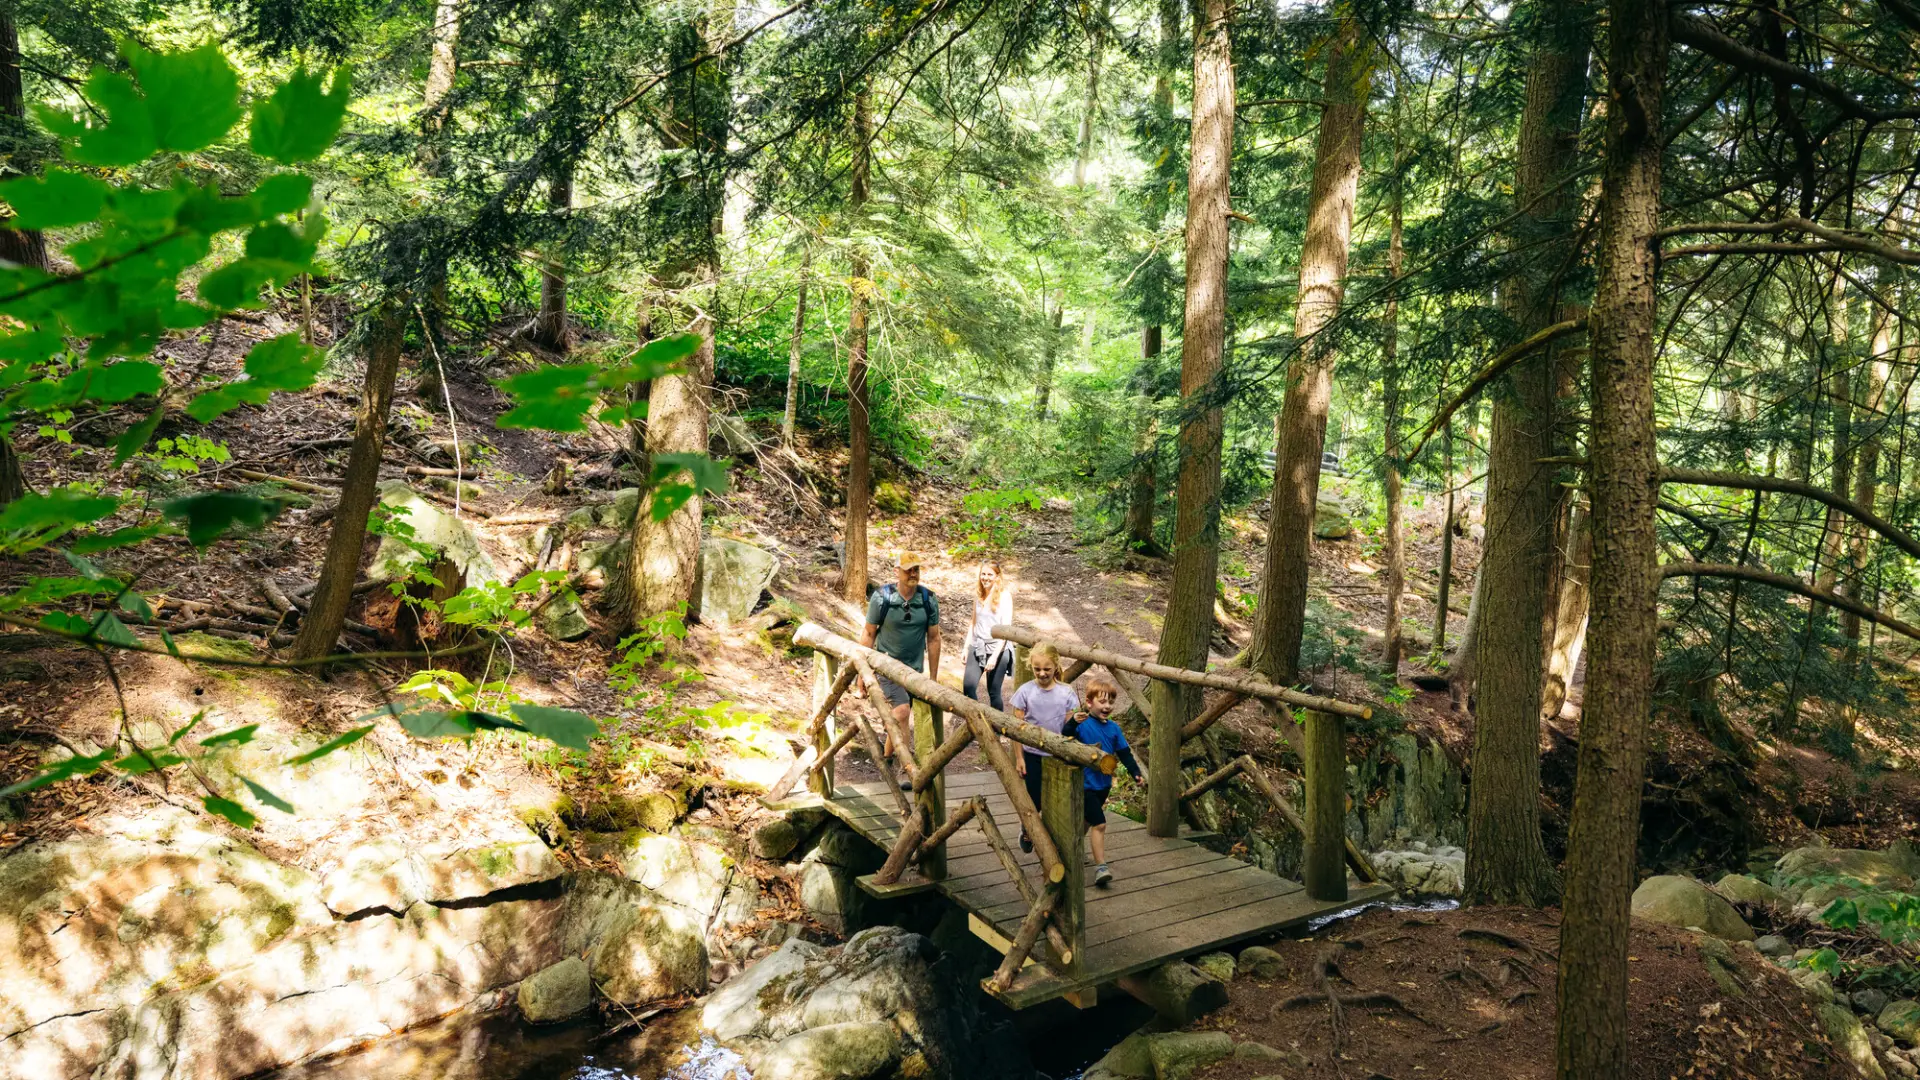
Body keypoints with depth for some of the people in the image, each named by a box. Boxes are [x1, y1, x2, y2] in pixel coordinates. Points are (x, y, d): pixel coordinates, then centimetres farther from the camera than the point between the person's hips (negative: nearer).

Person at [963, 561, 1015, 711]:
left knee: (994, 692, 1)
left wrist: (995, 656, -18)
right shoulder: (978, 594, 7)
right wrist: (966, 648, 13)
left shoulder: (1004, 595, -8)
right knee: (968, 686, -11)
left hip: (997, 649, -4)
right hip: (977, 647, 4)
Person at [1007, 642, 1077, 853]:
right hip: (1032, 754, 0)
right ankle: (1026, 833, 37)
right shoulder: (1026, 691, -7)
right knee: (1034, 799, 10)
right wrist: (1019, 757, -4)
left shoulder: (1066, 693, -6)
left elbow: (1069, 728, 0)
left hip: (1058, 756, 0)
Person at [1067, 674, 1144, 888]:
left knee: (1087, 820, 22)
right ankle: (1100, 867, -8)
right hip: (1085, 784, -7)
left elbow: (1125, 753, 10)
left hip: (1104, 784, 7)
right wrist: (1073, 723, -46)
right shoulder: (1083, 725, -16)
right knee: (1099, 824, -13)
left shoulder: (1114, 728, 5)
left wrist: (1136, 773, 0)